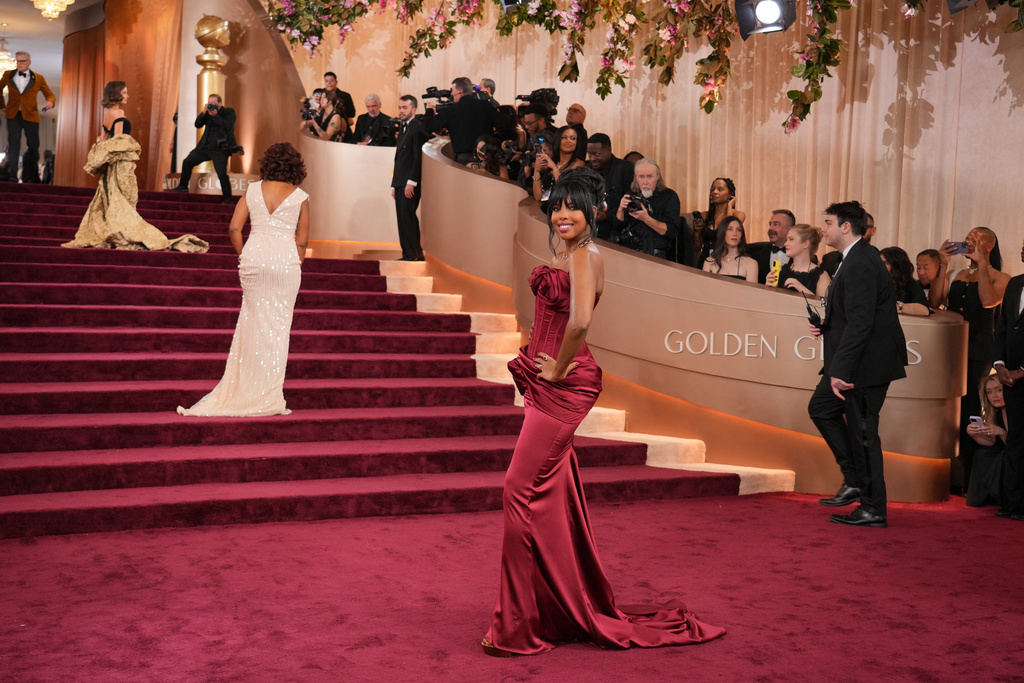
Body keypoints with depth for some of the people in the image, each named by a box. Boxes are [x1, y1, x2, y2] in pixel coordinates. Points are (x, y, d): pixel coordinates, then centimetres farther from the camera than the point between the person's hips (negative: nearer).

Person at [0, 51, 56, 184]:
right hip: (13, 116, 0)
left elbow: (50, 95, 6)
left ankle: (29, 177, 20)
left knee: (33, 147, 7)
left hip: (30, 116, 0)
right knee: (13, 145, -9)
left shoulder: (38, 78, 4)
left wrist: (50, 102, -17)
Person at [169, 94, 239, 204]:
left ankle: (228, 199, -6)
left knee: (221, 173, -17)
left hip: (220, 149, -7)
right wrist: (203, 113, -7)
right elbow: (198, 124, 8)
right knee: (187, 162, 12)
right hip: (205, 147, 7)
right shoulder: (208, 112, 12)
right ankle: (183, 187, 28)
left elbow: (228, 127, -19)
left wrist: (216, 115, -19)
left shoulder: (229, 112, -3)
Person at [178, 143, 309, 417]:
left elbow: (234, 229, 4)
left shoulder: (252, 189, 8)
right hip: (285, 259, -2)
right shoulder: (300, 197, 4)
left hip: (253, 254, 2)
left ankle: (243, 392, 14)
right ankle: (268, 398, 8)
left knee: (252, 320, 11)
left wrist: (244, 257, 14)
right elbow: (301, 241, 4)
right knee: (277, 325, 4)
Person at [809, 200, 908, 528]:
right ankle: (855, 482, 22)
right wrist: (826, 326, 7)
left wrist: (840, 371, -26)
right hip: (855, 360, 11)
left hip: (866, 363, -11)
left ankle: (873, 509, 8)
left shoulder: (860, 265, -20)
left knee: (862, 432, -3)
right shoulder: (858, 258, 13)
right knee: (820, 408, 18)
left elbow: (860, 323, -26)